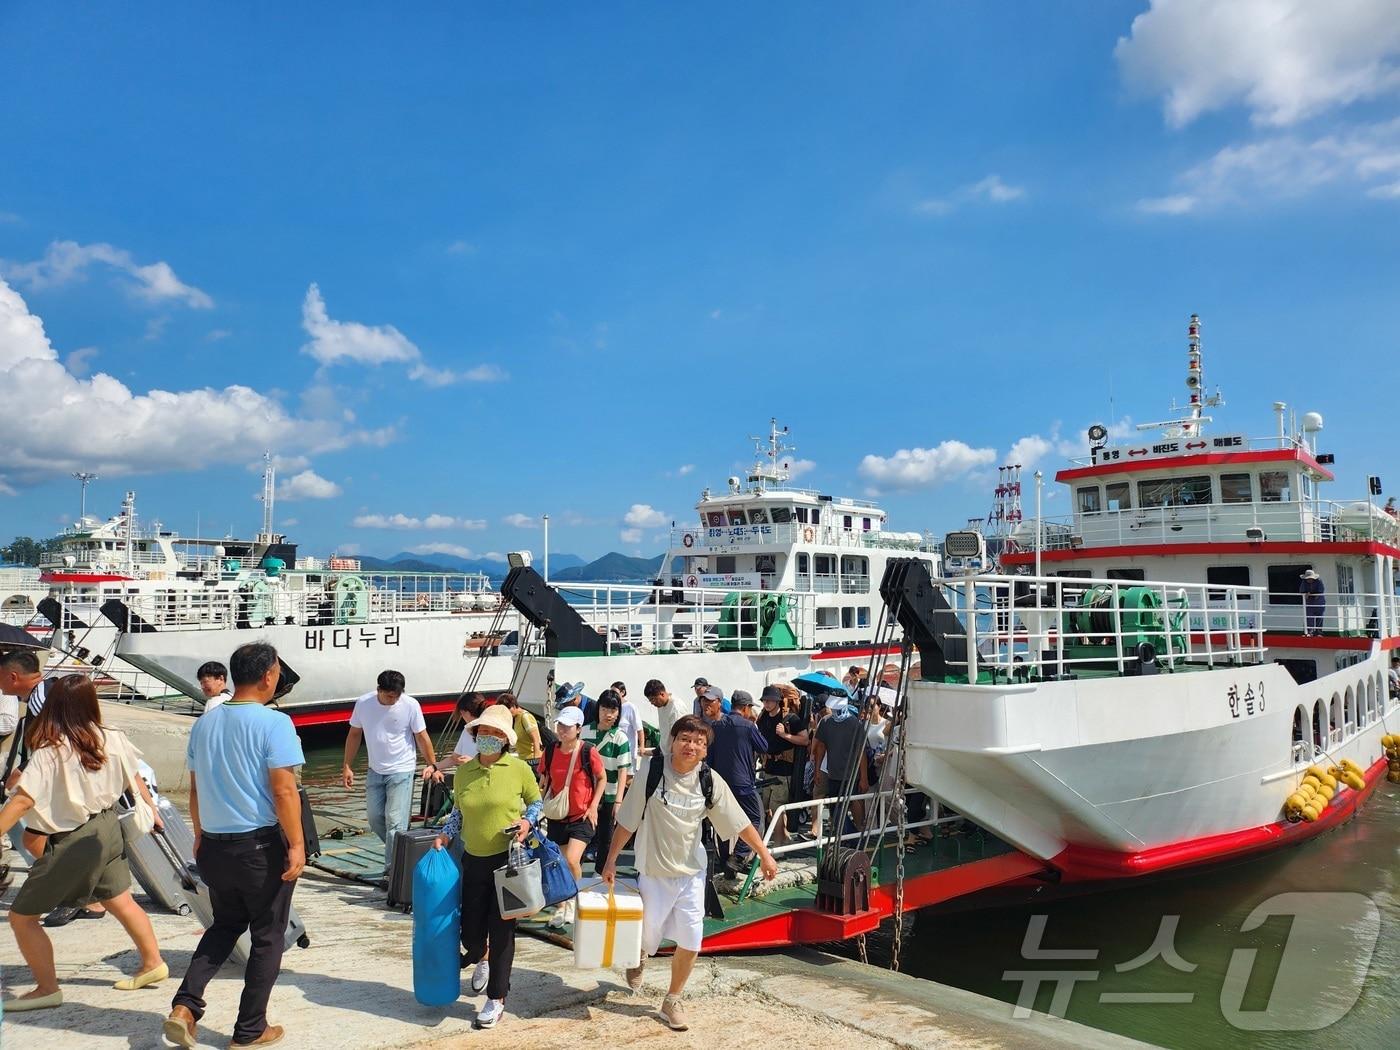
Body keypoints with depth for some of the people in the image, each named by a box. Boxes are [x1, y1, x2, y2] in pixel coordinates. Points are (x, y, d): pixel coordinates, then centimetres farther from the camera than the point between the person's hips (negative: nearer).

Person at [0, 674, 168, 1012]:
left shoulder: (49, 752, -21)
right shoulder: (110, 739, -5)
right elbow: (133, 778, 10)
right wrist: (151, 808, 25)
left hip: (71, 842, -7)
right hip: (107, 828, 7)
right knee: (121, 900, 22)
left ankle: (47, 989, 17)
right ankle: (152, 963, 32)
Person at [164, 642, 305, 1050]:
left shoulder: (204, 723, 5)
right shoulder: (274, 723, -16)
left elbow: (195, 789, 13)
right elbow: (284, 791, -20)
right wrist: (296, 844, -13)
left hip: (214, 845, 6)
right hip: (261, 846, -6)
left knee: (225, 924, 26)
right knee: (267, 936, 11)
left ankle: (185, 1005, 13)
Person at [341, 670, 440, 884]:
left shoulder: (411, 705, -15)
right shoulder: (363, 703, -6)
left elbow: (422, 737, -6)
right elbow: (354, 734, 6)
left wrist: (432, 765, -6)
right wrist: (347, 766, 4)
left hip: (402, 771, -5)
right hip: (375, 771, 5)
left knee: (395, 822, -8)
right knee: (375, 818, 12)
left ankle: (392, 870, 0)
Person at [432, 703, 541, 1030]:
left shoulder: (519, 769, -9)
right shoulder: (463, 772, 1)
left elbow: (537, 802, 5)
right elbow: (458, 813, 14)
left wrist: (527, 822, -14)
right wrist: (445, 835, -2)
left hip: (509, 859, -3)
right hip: (474, 860, 4)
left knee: (501, 930, 1)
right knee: (470, 931, 10)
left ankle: (497, 998, 19)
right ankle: (481, 959, 47)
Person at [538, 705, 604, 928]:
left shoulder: (588, 752, -15)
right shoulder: (550, 751, -3)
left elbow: (602, 778, -2)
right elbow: (543, 782, 10)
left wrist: (593, 806, -9)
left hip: (583, 817, -4)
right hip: (557, 817, 4)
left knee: (571, 860, -18)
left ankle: (573, 899, 9)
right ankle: (561, 906, 31)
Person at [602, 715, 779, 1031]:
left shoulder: (709, 780, -10)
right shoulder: (652, 770, -17)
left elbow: (738, 821, -1)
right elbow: (627, 821, -9)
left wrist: (764, 854, -2)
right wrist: (610, 860, -6)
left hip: (692, 871, 2)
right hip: (655, 871, -2)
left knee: (690, 941, 1)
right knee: (648, 938, 11)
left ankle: (672, 1002, 25)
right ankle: (639, 958, 49)